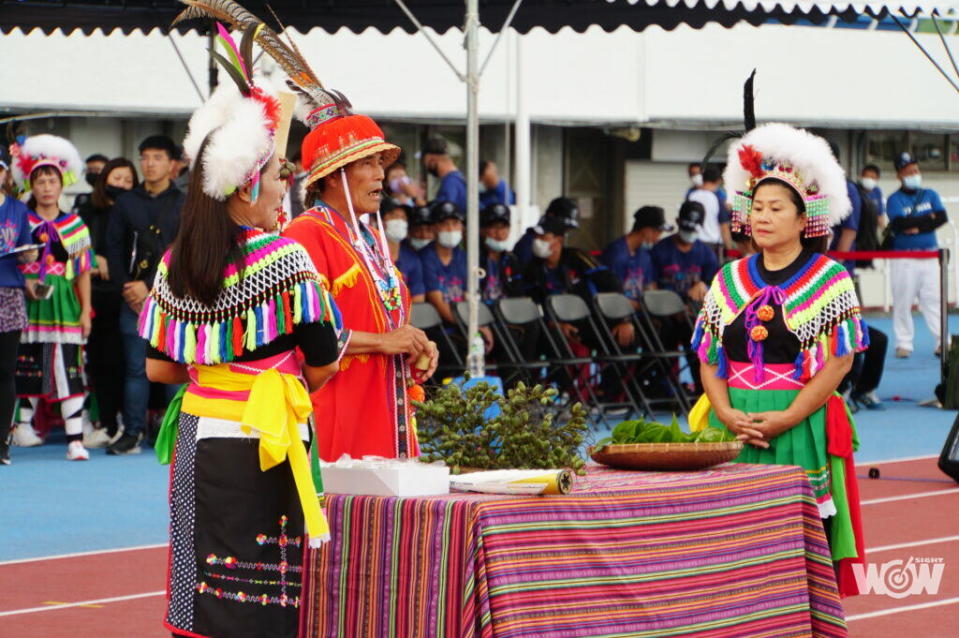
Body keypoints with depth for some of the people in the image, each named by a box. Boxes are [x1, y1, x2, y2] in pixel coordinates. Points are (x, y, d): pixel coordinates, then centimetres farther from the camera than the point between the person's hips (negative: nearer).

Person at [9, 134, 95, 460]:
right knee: (27, 366, 1)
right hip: (30, 305, 0)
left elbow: (83, 270, 9)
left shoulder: (75, 224, 10)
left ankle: (75, 439, -9)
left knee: (70, 370, -6)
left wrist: (86, 310, 4)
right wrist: (26, 284, -13)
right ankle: (23, 424, 16)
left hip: (65, 306, 0)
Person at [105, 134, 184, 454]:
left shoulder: (184, 205, 5)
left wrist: (149, 286, -10)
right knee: (136, 367, 1)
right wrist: (126, 289, -4)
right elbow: (113, 249, 9)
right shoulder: (125, 203, 12)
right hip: (134, 298, 2)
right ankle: (132, 433, 4)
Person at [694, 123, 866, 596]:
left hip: (803, 432, -3)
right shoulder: (729, 280, 13)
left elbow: (840, 361, -6)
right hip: (734, 432, 3)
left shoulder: (829, 280, 1)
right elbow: (709, 359, 11)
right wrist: (728, 414, -7)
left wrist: (785, 419, -15)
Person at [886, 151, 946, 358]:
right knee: (903, 301, 0)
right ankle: (904, 344, 8)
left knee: (933, 298, 0)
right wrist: (928, 218, -7)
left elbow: (942, 217, -3)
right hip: (903, 259, -2)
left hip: (930, 257, 2)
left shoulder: (930, 195, 11)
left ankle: (942, 341, 0)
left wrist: (917, 227, -14)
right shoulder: (895, 200, -1)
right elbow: (900, 224, -17)